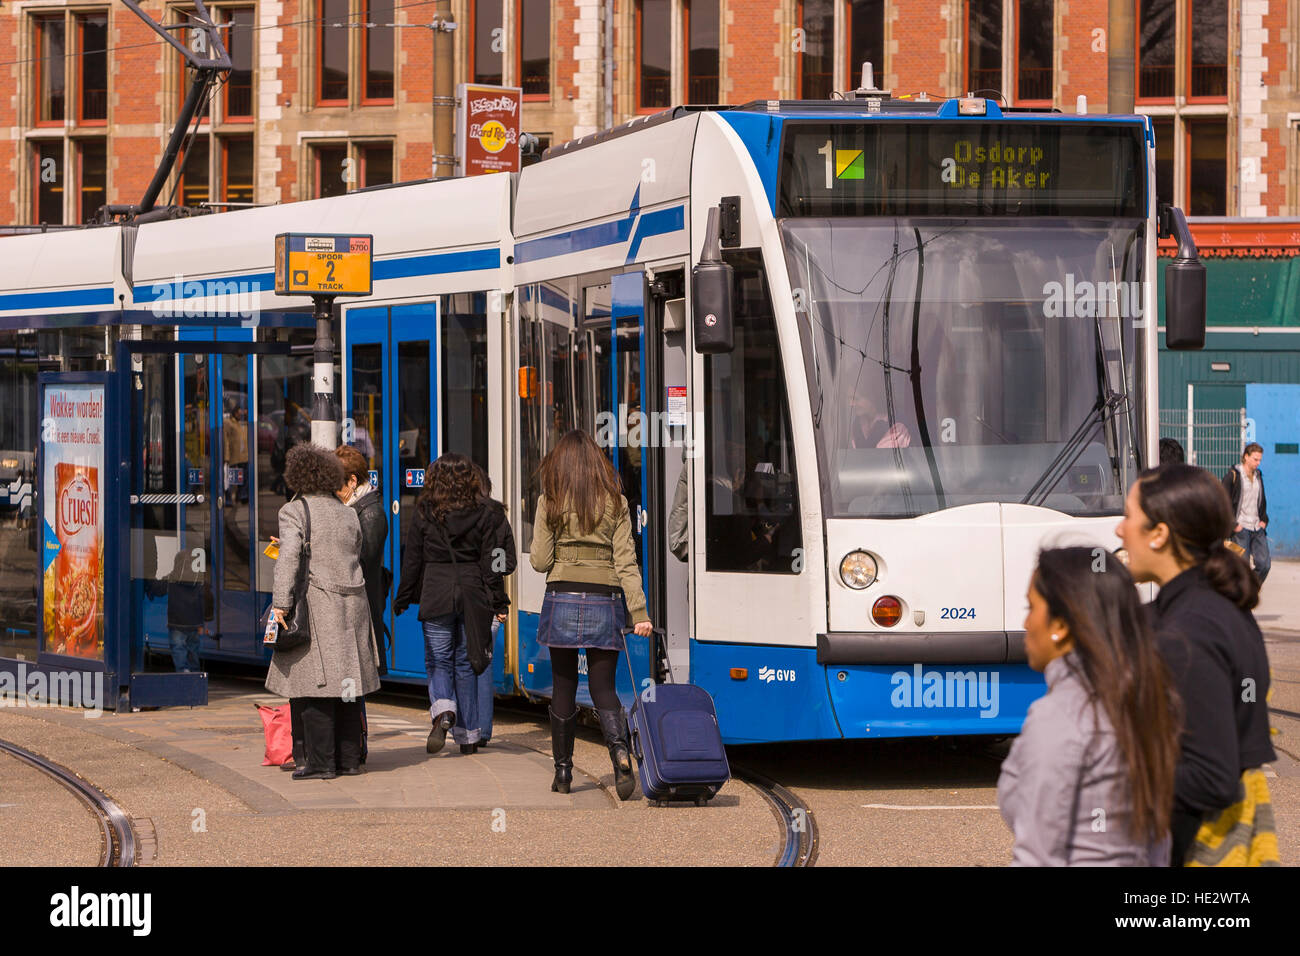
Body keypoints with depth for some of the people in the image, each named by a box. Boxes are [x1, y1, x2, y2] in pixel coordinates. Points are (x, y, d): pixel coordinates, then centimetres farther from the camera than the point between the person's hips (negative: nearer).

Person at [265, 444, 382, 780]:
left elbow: (289, 556, -17)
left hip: (315, 603, -6)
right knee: (346, 682, 11)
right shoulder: (348, 514, 13)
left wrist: (280, 602, -19)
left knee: (314, 684, -5)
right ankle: (349, 757, 14)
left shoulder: (294, 511, -6)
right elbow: (355, 557, 15)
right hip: (351, 606, 6)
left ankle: (320, 762, -7)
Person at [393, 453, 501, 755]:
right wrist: (494, 602, 3)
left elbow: (412, 560, 1)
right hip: (472, 593, 2)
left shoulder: (424, 514, -3)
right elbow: (489, 561, -1)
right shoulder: (483, 515, -1)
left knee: (439, 662, 9)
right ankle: (468, 736, 13)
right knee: (465, 663, 10)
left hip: (436, 594, -1)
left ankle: (443, 711, -21)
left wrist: (402, 599, 10)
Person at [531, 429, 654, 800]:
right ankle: (620, 751, -21)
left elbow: (540, 561, -2)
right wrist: (638, 611, -6)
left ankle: (563, 772, 13)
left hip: (563, 600, -1)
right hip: (605, 603, 1)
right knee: (603, 688, 5)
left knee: (563, 687, 10)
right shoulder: (615, 503, 2)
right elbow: (625, 561, -4)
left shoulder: (550, 502, -1)